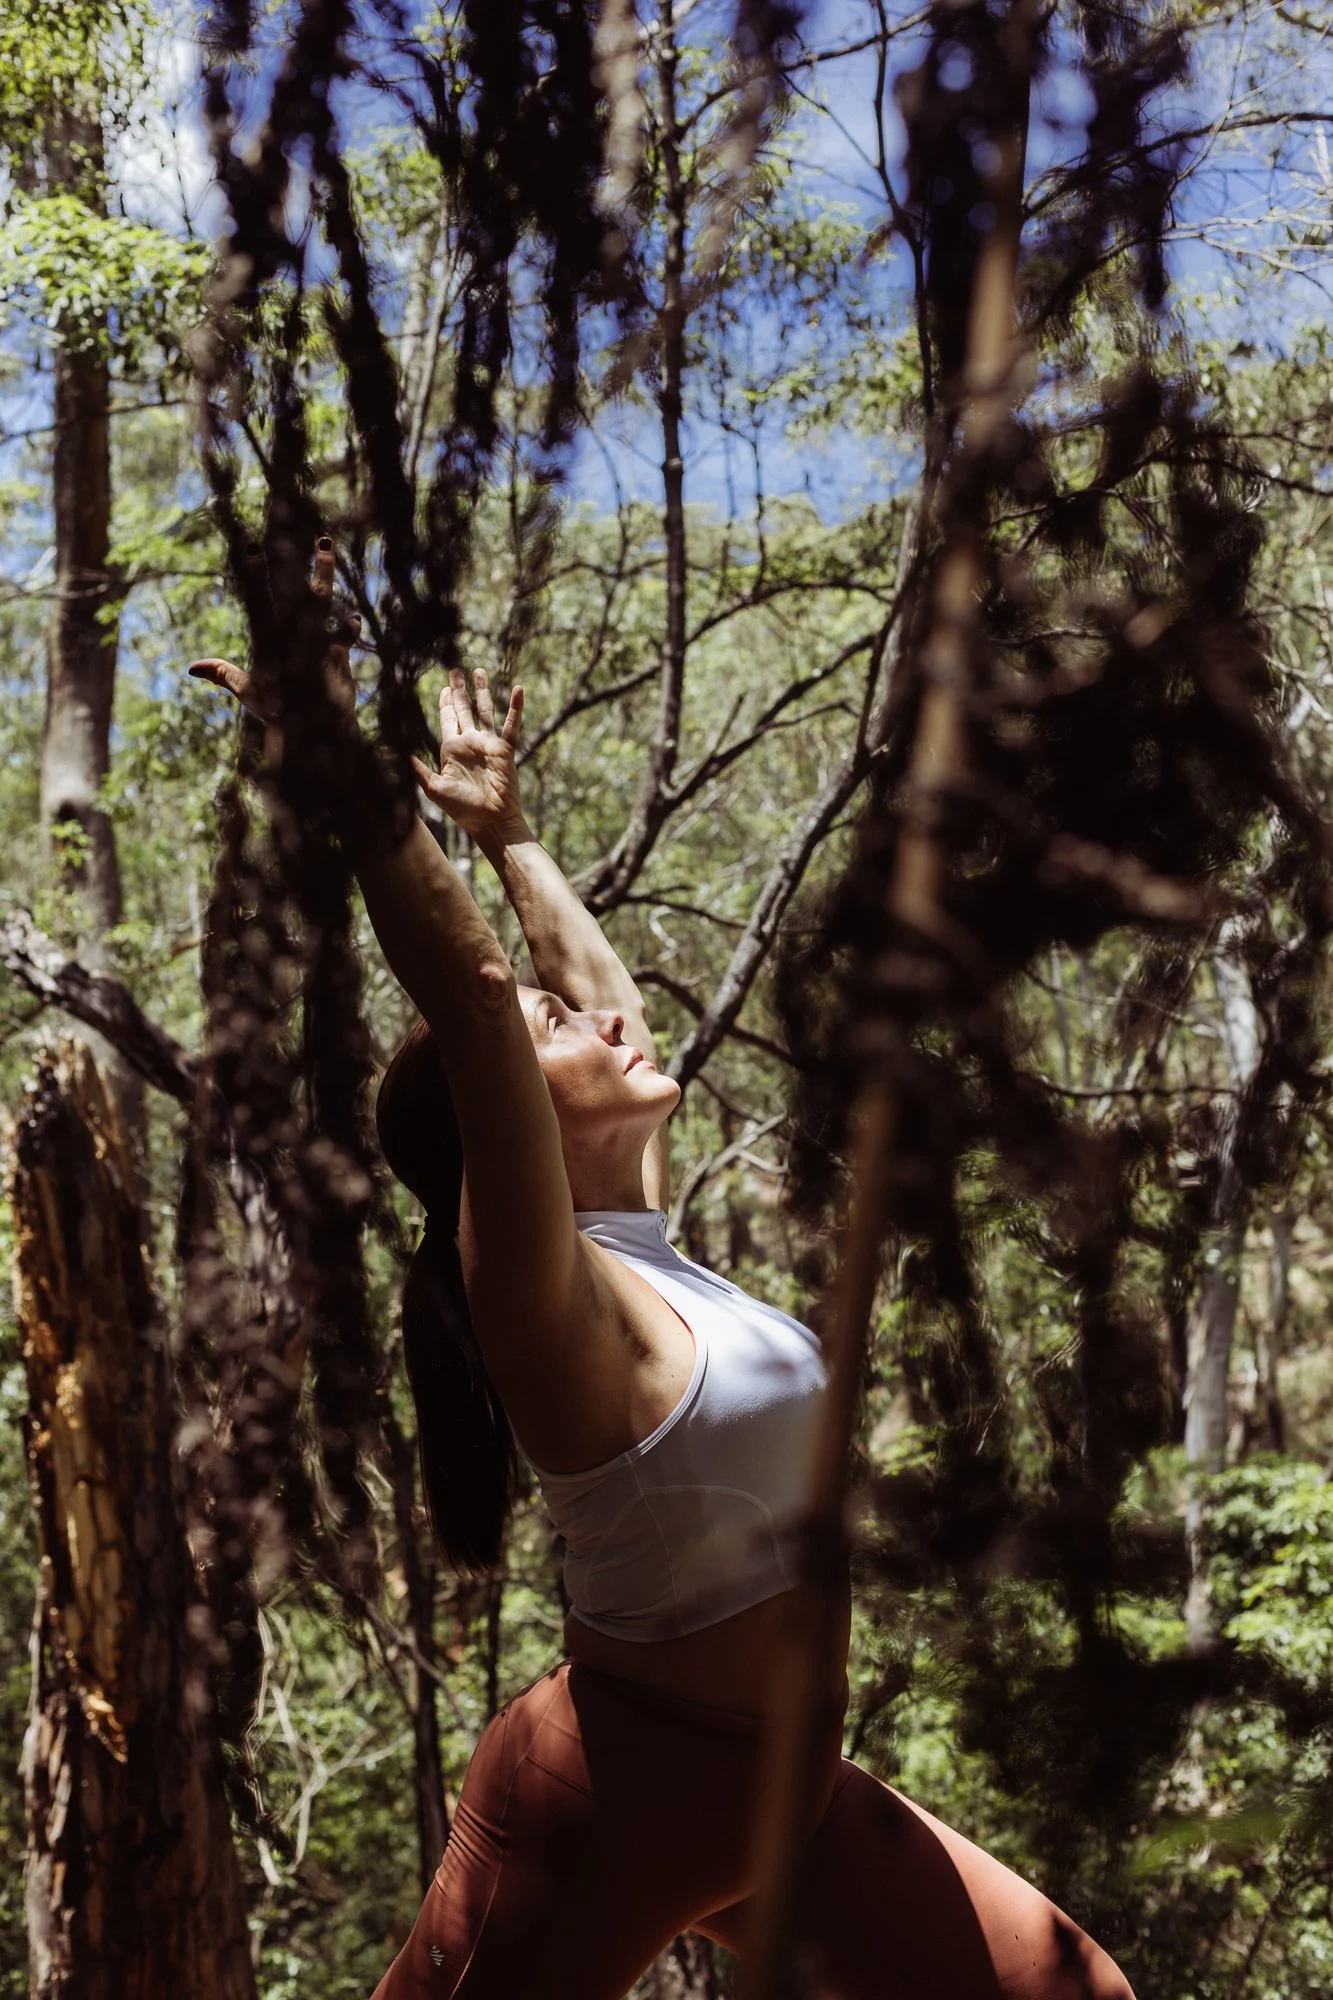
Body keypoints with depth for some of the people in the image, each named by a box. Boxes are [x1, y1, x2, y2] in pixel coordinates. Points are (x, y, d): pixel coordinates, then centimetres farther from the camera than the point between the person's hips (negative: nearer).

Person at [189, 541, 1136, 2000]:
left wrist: (505, 829, 24)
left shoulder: (638, 1254, 3)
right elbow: (465, 989, -32)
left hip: (783, 1786, 8)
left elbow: (608, 996, 16)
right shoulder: (543, 1290, -19)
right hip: (617, 1793, -8)